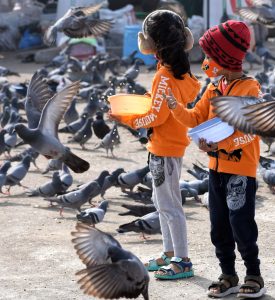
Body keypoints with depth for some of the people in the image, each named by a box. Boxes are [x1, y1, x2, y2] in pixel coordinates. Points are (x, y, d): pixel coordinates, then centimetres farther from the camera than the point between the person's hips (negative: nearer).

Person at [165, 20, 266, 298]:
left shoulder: (250, 88, -13)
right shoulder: (214, 89, 11)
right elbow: (196, 119, 11)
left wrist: (222, 144, -30)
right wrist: (175, 106, -5)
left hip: (241, 168, -8)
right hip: (217, 167, 8)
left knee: (241, 225, -6)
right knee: (219, 227, 10)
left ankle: (253, 275, 9)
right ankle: (228, 275, 20)